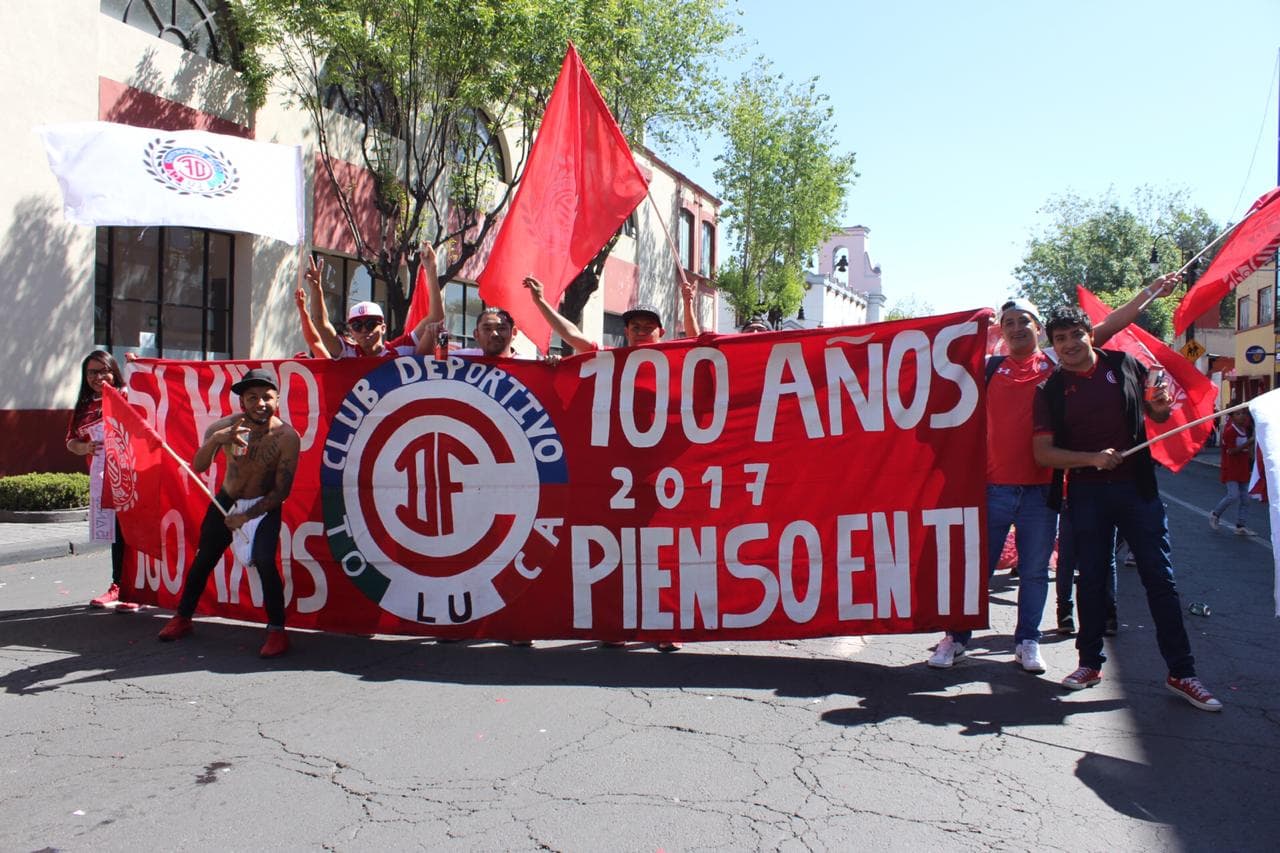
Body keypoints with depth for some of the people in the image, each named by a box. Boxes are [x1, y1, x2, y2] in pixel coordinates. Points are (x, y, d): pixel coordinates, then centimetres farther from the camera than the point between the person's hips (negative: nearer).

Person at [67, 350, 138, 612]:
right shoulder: (83, 407, 16)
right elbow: (71, 441, 21)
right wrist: (85, 447, -2)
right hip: (101, 477, 6)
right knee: (114, 533, 13)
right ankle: (117, 587, 23)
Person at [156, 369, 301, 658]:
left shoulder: (286, 437, -22)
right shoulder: (225, 427, -17)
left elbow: (281, 491, -16)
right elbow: (198, 467, -30)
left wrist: (246, 516, -19)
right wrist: (215, 440, -48)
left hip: (264, 505, -3)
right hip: (225, 501, 3)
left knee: (264, 562, -21)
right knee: (203, 559, 14)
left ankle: (277, 630, -7)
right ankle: (182, 618, 37)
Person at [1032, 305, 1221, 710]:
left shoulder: (1125, 366, 2)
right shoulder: (1050, 390, 0)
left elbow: (1155, 416, 14)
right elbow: (1042, 452, -5)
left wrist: (1162, 407, -9)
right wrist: (1092, 458, -18)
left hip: (1137, 487, 0)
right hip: (1086, 492, 0)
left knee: (1160, 578, 1)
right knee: (1091, 579, 9)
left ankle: (1181, 672, 9)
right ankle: (1090, 662, 23)